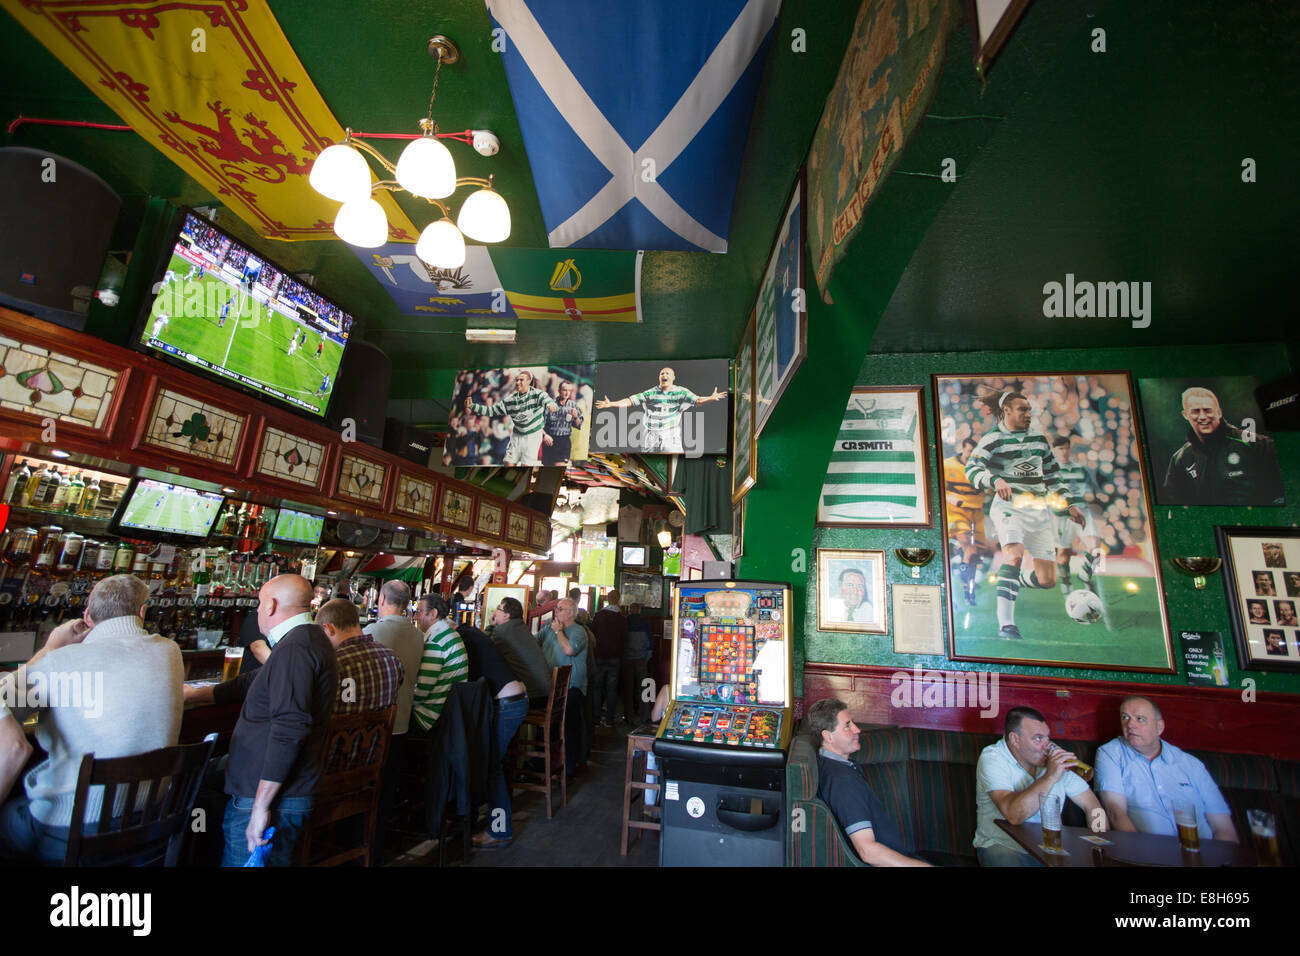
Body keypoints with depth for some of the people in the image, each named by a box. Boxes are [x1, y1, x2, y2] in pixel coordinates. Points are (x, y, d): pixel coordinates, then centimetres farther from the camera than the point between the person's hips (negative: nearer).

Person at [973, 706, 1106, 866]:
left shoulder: (1056, 756, 1)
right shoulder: (991, 758, -17)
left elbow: (1092, 806, 7)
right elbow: (1014, 815, -28)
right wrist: (1050, 777, -25)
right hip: (1002, 846, -6)